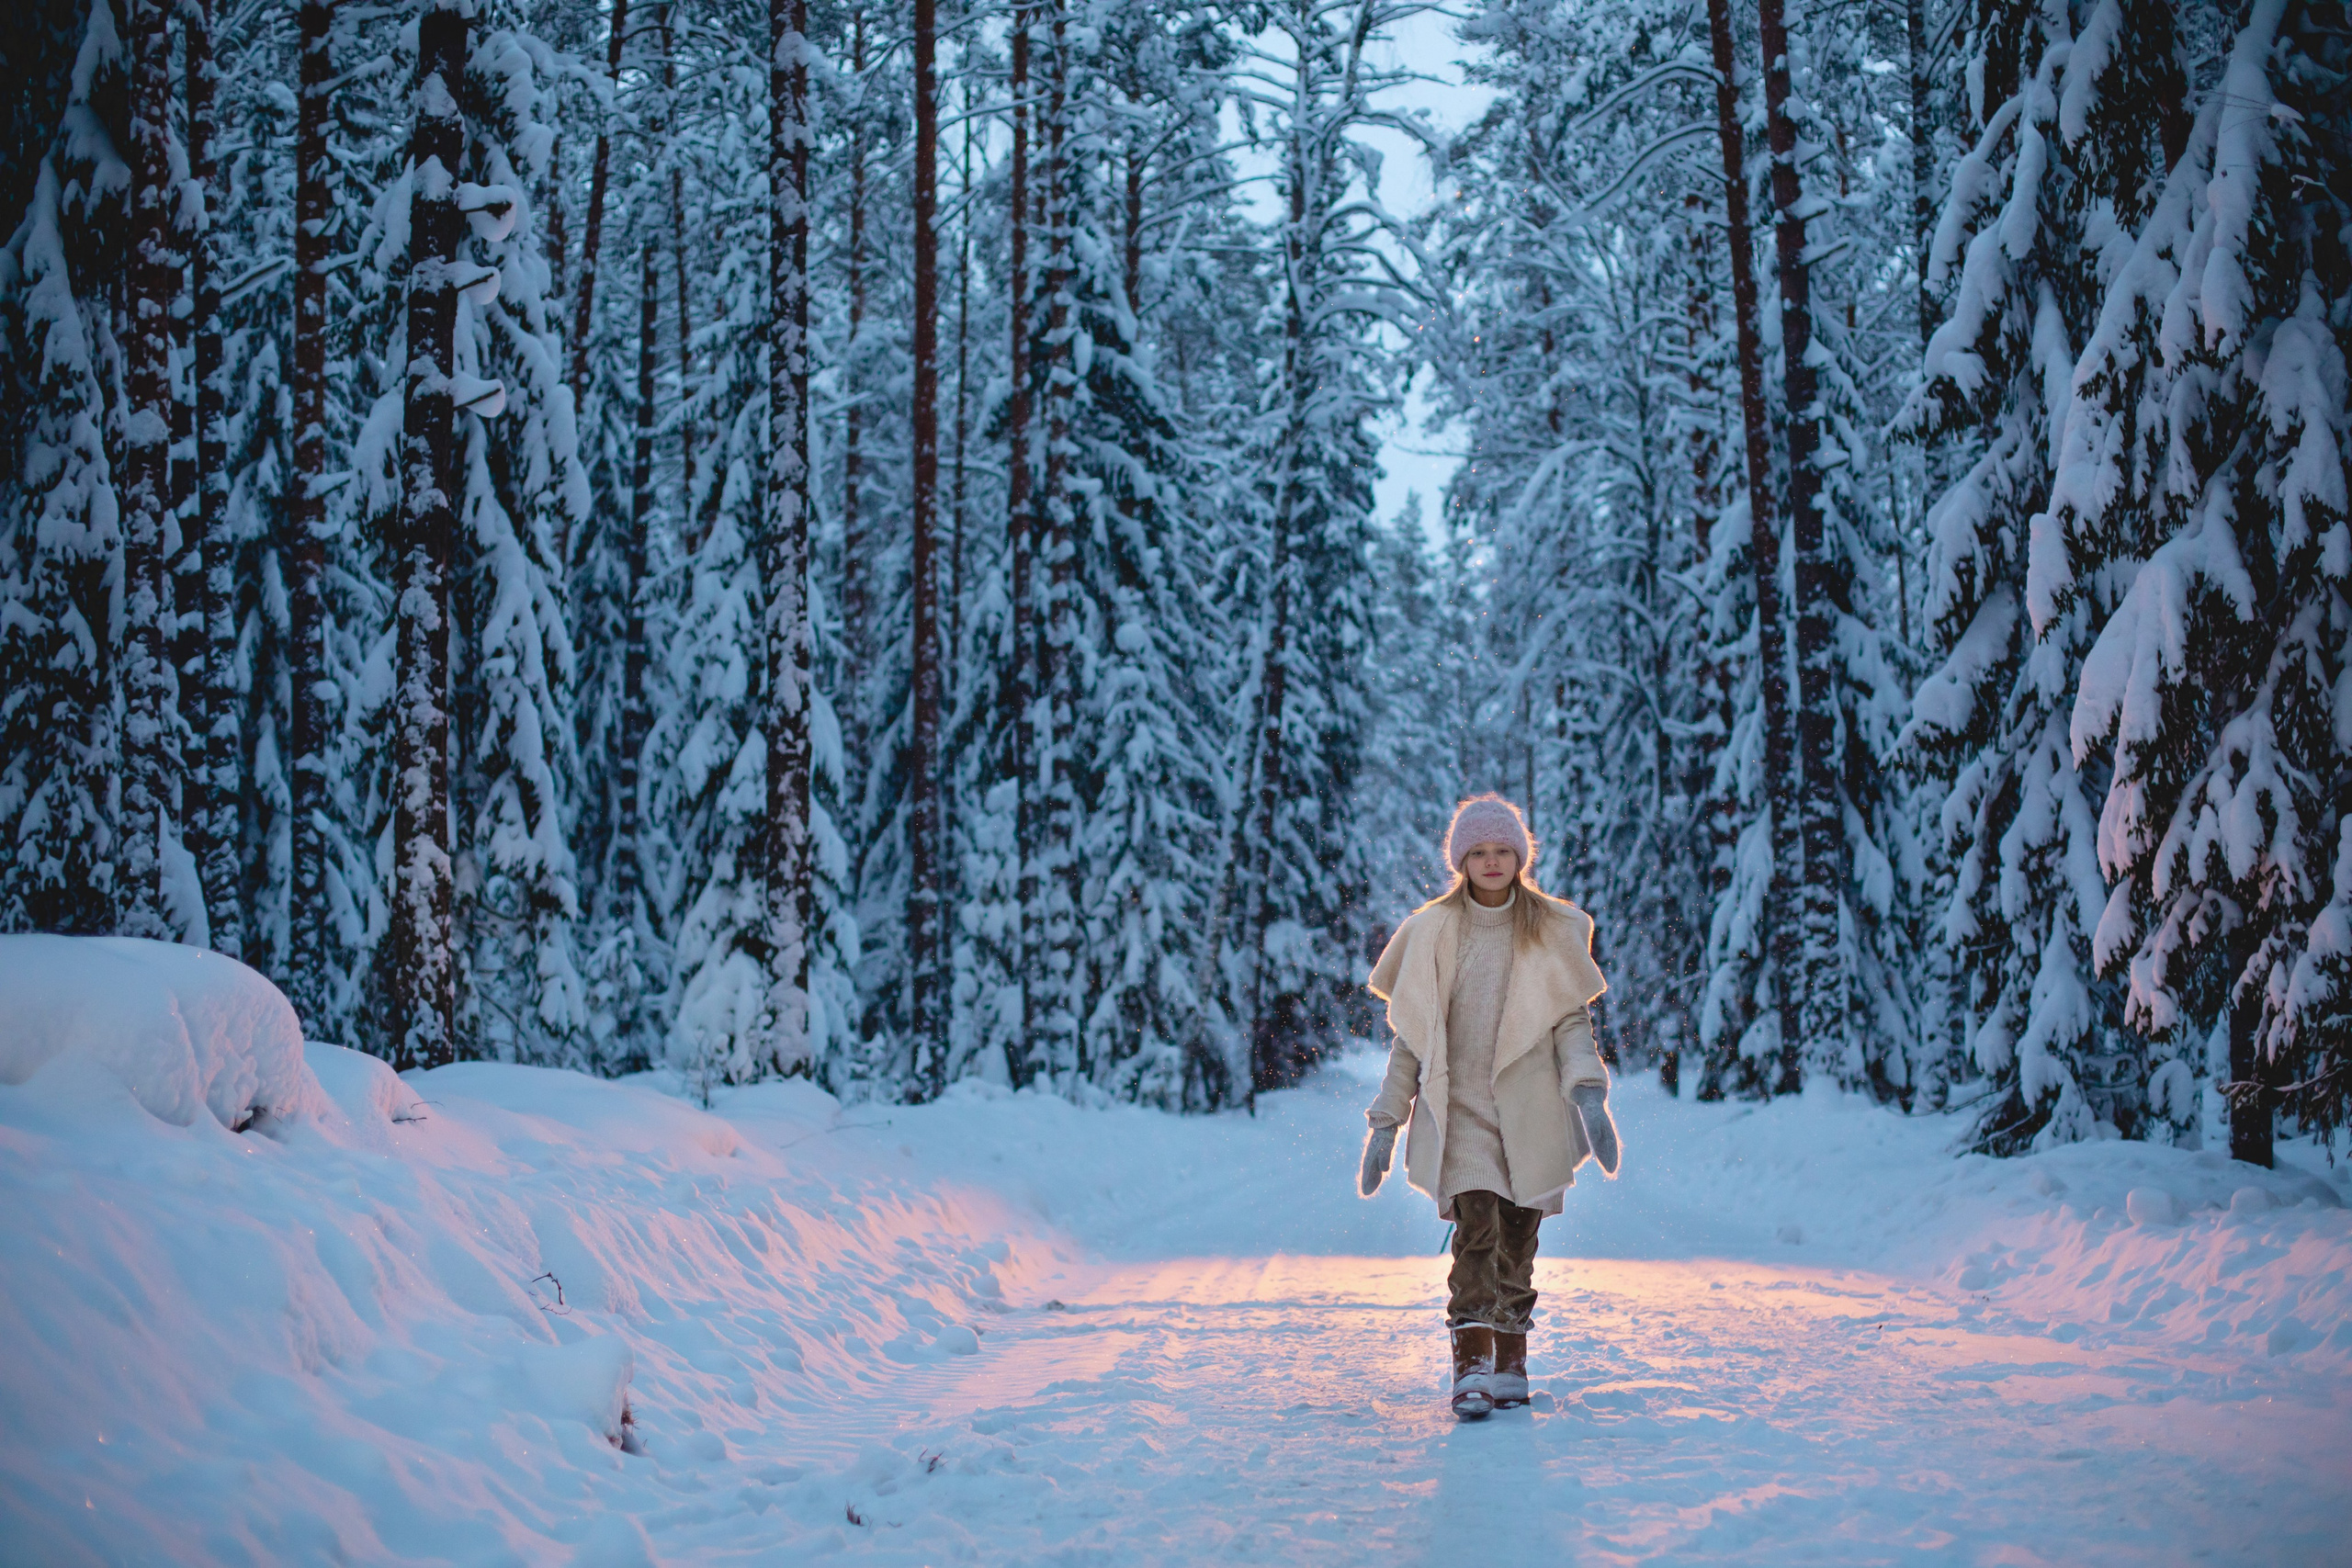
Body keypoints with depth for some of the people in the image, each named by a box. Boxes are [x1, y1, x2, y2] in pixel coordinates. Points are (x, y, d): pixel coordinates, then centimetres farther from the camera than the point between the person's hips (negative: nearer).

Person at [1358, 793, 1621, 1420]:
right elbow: (1411, 1034, 9)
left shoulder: (1553, 931, 7)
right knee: (1476, 1227, -17)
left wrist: (1587, 1093, -12)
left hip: (1528, 1109, 1)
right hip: (1459, 1108, -1)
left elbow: (1573, 1020, 5)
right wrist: (1387, 1121, 5)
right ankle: (1471, 1368, -19)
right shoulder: (1431, 933, 6)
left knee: (1517, 1239, 5)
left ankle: (1509, 1362, 19)